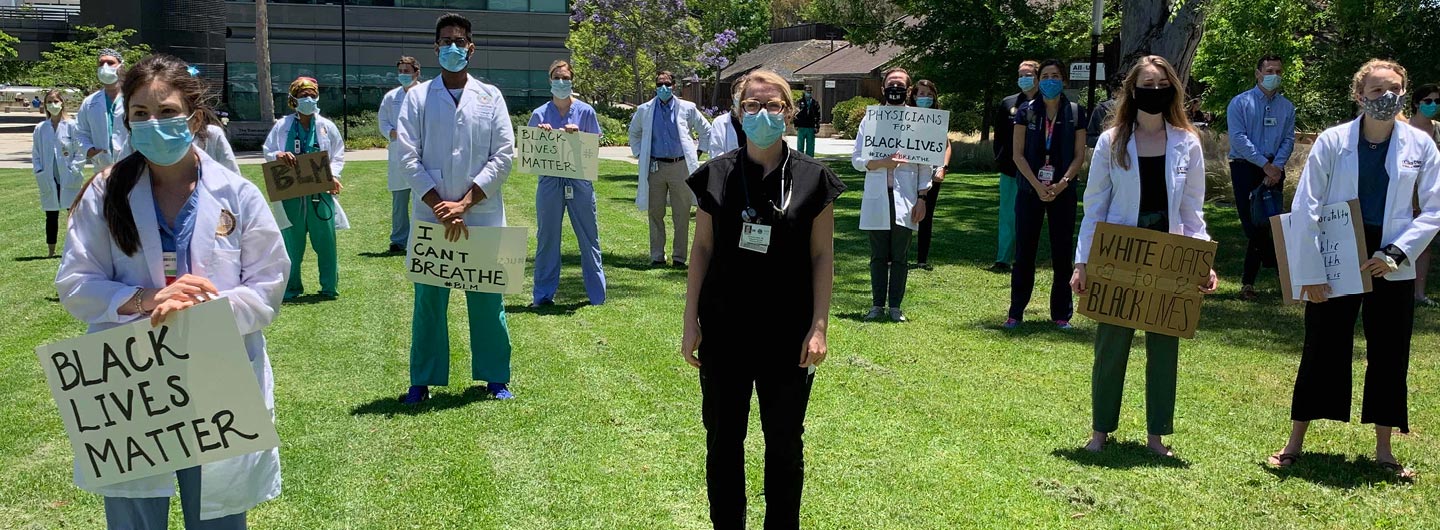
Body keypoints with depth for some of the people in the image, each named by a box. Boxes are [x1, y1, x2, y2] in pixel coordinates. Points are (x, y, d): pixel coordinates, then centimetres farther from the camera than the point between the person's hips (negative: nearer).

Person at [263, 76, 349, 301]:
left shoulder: (327, 126, 5)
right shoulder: (282, 126, 4)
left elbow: (338, 156, 8)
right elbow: (267, 153, 10)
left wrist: (333, 175, -9)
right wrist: (278, 156, -12)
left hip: (321, 193, 0)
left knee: (325, 241, 0)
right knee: (291, 242, 6)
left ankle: (329, 287, 10)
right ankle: (291, 288, 17)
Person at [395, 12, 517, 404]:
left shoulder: (490, 97, 6)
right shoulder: (418, 97, 5)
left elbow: (503, 156, -1)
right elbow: (409, 158, -1)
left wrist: (464, 204, -9)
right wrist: (441, 207, -11)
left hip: (483, 216, 0)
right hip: (431, 217, 0)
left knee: (487, 298, 6)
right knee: (428, 298, 4)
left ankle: (495, 377, 18)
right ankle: (423, 380, 16)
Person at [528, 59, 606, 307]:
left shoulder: (585, 111, 4)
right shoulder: (540, 114, 6)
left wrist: (577, 135, -13)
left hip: (580, 181, -1)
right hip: (549, 182, 1)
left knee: (589, 238, 3)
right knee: (547, 239, 6)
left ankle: (597, 294, 11)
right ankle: (543, 295, 15)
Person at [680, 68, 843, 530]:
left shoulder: (812, 178, -3)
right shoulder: (716, 175, 1)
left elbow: (823, 256, -1)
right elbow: (702, 250, 4)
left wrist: (818, 327, -7)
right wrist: (691, 322, 1)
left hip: (788, 335, -1)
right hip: (724, 332, 1)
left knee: (785, 443, 10)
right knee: (723, 440, 10)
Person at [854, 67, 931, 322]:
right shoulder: (871, 119, 6)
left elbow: (926, 163, 5)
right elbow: (857, 159, 2)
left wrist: (922, 198, -1)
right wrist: (881, 163, -16)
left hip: (905, 198, -1)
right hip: (877, 197, 1)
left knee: (900, 256, 3)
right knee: (878, 256, 7)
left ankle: (895, 306, 11)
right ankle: (877, 304, 15)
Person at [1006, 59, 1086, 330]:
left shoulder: (1075, 113, 2)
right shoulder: (1026, 112, 1)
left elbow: (1079, 155, 1)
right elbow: (1018, 153, -3)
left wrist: (1061, 184, -13)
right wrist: (1038, 186, -13)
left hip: (1063, 192, 0)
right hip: (1030, 190, 0)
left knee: (1062, 254, 3)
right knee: (1024, 252, 2)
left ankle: (1061, 314, 10)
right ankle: (1015, 313, 8)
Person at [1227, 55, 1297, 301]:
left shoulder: (1287, 107, 10)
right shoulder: (1240, 103, 0)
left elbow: (1288, 140, 5)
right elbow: (1238, 138, -9)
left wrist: (1277, 166, -13)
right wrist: (1265, 164, -15)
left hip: (1274, 170, 3)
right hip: (1245, 168, -3)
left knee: (1269, 223, 2)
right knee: (1252, 223, -10)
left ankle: (1249, 281, 9)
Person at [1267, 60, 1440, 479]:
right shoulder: (1333, 141, -6)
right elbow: (1304, 209, -7)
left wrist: (1397, 252, -12)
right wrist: (1309, 273, -10)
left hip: (1391, 269, 2)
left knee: (1389, 357, 8)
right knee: (1321, 351, 5)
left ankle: (1383, 450, 22)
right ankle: (1295, 443, 17)